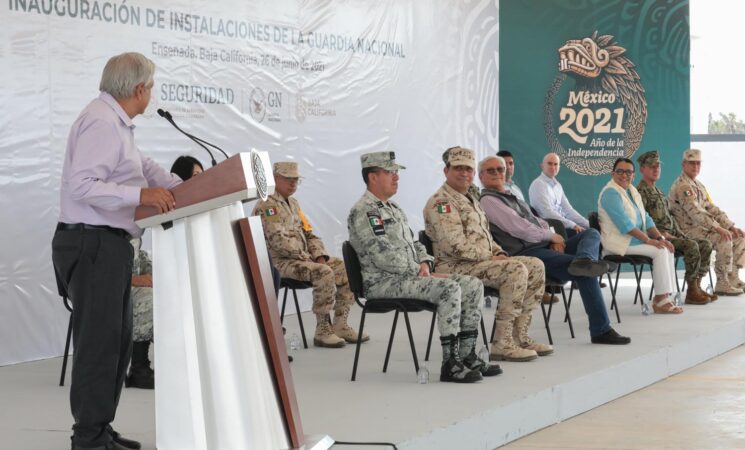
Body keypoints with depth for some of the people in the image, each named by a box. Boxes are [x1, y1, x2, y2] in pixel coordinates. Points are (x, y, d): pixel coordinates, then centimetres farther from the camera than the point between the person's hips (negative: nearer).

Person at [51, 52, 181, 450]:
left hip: (107, 244, 11)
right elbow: (82, 185, -24)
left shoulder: (116, 124, 17)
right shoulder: (101, 123, -16)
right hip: (92, 242, -11)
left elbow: (145, 167, 27)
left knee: (117, 340, 13)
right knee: (98, 340, -8)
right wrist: (141, 194, -29)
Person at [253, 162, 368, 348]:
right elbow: (278, 241, -19)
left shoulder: (293, 203, 21)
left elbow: (309, 234, 21)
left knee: (347, 269, -5)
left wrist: (320, 256, 3)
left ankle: (340, 325, -4)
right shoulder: (266, 206, -9)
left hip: (304, 258, 9)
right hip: (280, 262, -9)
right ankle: (322, 331, -25)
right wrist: (305, 257, -16)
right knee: (324, 272, -32)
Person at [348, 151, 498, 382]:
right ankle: (450, 364, -25)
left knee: (473, 285, -1)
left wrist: (425, 264, 3)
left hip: (408, 276, 10)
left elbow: (413, 243, 27)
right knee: (449, 288, -28)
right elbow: (384, 257, -19)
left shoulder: (393, 208, 22)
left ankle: (467, 355, 0)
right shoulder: (363, 212, -11)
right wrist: (424, 274, -15)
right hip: (384, 283, -10)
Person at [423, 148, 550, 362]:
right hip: (454, 268, -10)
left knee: (535, 266, 2)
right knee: (516, 270, -26)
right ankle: (502, 344, -24)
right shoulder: (440, 202, -12)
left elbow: (485, 235, 29)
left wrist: (499, 253, 9)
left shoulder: (470, 200, 22)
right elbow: (455, 246, -22)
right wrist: (490, 257, -15)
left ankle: (519, 336, 2)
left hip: (481, 261, 10)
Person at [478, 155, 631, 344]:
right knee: (585, 273, -24)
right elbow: (518, 228, -15)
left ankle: (584, 260, -42)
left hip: (544, 245, 10)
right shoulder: (488, 201, -4)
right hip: (526, 253, -10)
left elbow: (537, 222, 27)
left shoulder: (511, 196, 28)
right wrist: (551, 235, -2)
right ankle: (601, 330, -27)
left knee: (592, 233, -8)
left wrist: (554, 241, 4)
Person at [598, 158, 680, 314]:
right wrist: (648, 240, -22)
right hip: (619, 241, -9)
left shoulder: (632, 191, 14)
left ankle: (665, 296, -8)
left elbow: (645, 218, 15)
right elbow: (624, 224, -22)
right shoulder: (611, 193, -15)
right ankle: (660, 301, -17)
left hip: (634, 238, 9)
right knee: (660, 251, -20)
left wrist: (660, 237, -1)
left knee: (666, 247, -6)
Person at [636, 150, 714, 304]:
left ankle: (697, 286, -2)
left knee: (705, 245, -1)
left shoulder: (657, 191, 23)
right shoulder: (640, 192, -9)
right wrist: (661, 233, -21)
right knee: (691, 246, -27)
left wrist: (679, 233, 12)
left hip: (670, 235, 10)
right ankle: (691, 292, -23)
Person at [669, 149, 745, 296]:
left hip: (700, 228, 10)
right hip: (688, 231, -10)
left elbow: (712, 209, 17)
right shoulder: (682, 186, -16)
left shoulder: (698, 185, 18)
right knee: (723, 240, -28)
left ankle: (733, 279, 5)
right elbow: (695, 212, -26)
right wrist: (718, 228, -32)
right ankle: (722, 285, -22)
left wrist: (731, 227, 5)